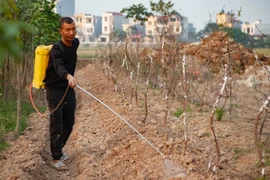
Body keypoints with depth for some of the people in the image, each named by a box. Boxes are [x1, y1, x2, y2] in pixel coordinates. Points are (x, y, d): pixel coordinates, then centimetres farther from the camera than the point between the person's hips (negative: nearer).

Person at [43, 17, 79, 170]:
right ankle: (57, 158, -2)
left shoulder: (75, 43, 0)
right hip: (55, 90, -7)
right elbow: (59, 66, -43)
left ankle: (58, 149, 30)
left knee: (69, 123, 11)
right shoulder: (57, 49, -22)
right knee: (56, 124, -7)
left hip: (69, 89, 7)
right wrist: (69, 76, -62)